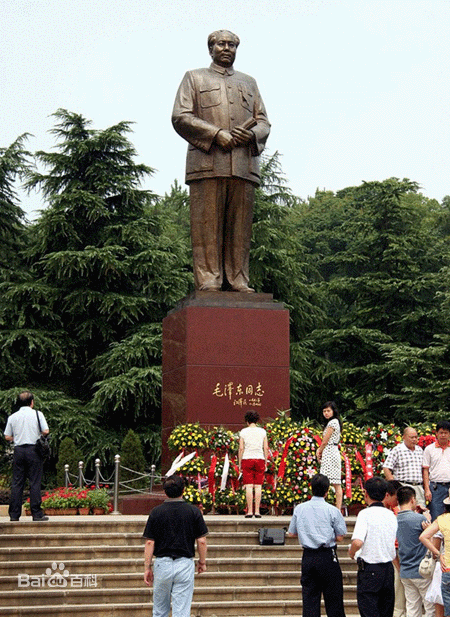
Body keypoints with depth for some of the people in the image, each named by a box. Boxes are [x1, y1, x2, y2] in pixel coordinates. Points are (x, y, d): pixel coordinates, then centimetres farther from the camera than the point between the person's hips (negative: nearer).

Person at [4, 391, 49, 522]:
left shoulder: (12, 417, 7)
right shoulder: (37, 414, -1)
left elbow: (7, 437, 5)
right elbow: (46, 431, -6)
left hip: (18, 450, 3)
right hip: (33, 449, -3)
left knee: (17, 483, 5)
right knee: (35, 482, -1)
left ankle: (14, 514, 4)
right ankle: (37, 513, -2)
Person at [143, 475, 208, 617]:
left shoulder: (156, 512, -2)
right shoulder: (193, 511, -3)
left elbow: (149, 542, -3)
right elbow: (201, 541, -2)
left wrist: (147, 567, 4)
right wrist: (202, 562, 13)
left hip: (162, 563, 1)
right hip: (185, 564, -1)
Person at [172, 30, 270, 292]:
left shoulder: (249, 83, 27)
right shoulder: (195, 78, 16)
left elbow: (264, 122, 20)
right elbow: (180, 117, 2)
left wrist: (252, 135, -5)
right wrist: (216, 134, -10)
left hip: (244, 165, 3)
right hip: (207, 163, -3)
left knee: (240, 226, -1)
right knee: (207, 224, -8)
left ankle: (239, 282, -1)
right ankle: (208, 280, -8)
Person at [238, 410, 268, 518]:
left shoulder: (243, 432, 1)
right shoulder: (262, 431, 5)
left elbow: (241, 449, -1)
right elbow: (266, 448, 3)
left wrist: (240, 464, 4)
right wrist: (265, 462, 10)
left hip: (247, 460, -1)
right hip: (260, 459, 1)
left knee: (249, 486, -2)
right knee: (258, 486, 2)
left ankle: (249, 511, -6)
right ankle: (257, 511, -2)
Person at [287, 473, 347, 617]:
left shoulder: (299, 509, 2)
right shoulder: (332, 511, -7)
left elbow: (291, 533, 11)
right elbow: (340, 537, -3)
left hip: (308, 557, 3)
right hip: (328, 557, -3)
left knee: (309, 597, 6)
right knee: (333, 599, 4)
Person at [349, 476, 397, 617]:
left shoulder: (365, 514, -12)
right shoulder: (391, 515, 7)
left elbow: (358, 542, -23)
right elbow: (395, 543, 14)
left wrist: (352, 552, -4)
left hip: (369, 569, -6)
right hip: (388, 568, 6)